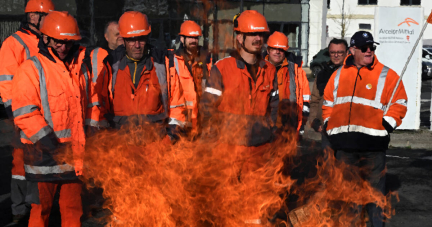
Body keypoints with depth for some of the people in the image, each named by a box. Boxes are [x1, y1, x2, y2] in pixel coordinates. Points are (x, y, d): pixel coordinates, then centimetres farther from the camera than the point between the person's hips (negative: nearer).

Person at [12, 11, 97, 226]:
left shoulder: (80, 67, 12)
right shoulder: (31, 69, -7)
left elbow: (90, 103, 20)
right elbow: (24, 113, -14)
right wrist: (50, 143, -18)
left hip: (75, 153, 5)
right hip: (44, 154, -5)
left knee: (73, 208, 14)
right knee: (41, 208, 4)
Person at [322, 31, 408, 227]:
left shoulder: (386, 75, 2)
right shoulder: (339, 75, 12)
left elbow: (399, 103, 1)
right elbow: (328, 102, 20)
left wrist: (388, 123, -10)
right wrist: (328, 124, 11)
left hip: (373, 144, -3)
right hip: (344, 142, 4)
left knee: (374, 188, 2)